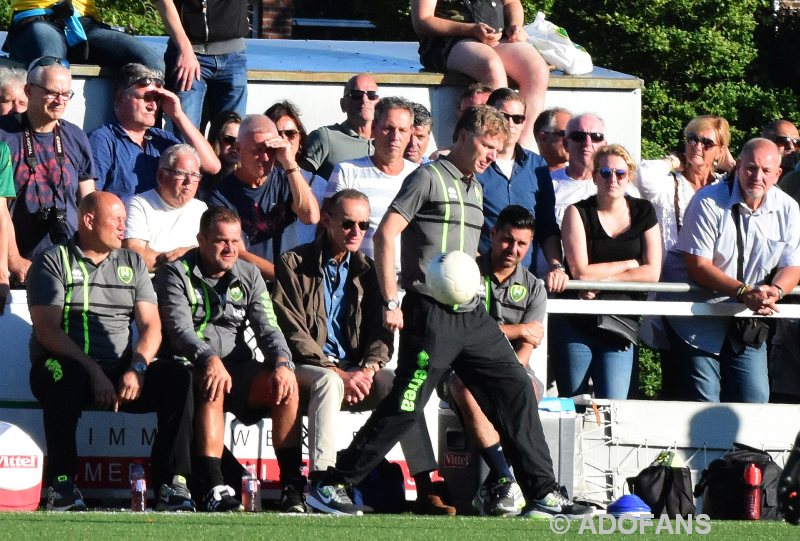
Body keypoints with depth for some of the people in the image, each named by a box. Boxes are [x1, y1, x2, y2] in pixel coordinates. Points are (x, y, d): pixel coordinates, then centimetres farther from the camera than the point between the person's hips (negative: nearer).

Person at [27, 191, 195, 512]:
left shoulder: (131, 263, 17)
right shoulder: (53, 263, 2)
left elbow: (151, 326, 8)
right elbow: (47, 330, -10)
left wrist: (137, 368, -13)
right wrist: (94, 373, -21)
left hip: (121, 372, 4)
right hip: (69, 366, -4)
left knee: (176, 377, -21)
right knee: (63, 376, -39)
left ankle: (171, 483, -22)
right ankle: (61, 483, -32)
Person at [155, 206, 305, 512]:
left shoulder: (249, 276, 14)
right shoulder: (177, 274, 0)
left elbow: (267, 328, 4)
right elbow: (180, 330, -15)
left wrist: (283, 363, -19)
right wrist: (210, 361, -35)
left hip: (238, 366, 4)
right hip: (191, 368, -4)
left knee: (286, 384, -24)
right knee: (211, 388, -38)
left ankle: (292, 485, -25)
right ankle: (214, 489, -44)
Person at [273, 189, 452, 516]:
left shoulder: (367, 271, 15)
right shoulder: (294, 265, 1)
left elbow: (381, 332, 9)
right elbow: (292, 331, -8)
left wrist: (367, 370, -13)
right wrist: (337, 372, -18)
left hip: (355, 370, 4)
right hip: (307, 369, -4)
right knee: (328, 382, -37)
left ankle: (425, 490, -27)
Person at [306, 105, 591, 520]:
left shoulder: (473, 189, 20)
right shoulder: (428, 178, -5)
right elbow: (385, 235, -12)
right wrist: (391, 302, -16)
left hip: (470, 315, 8)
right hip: (431, 314, -8)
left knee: (516, 388, 1)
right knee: (405, 407, -9)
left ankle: (542, 493, 4)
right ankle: (329, 485, -1)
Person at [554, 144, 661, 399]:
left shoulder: (643, 213, 7)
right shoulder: (578, 213, -1)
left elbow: (652, 273, -2)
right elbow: (580, 272, -12)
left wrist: (601, 280, -10)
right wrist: (630, 263, -3)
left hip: (621, 325, 2)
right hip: (576, 325, -2)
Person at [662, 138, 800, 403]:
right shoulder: (709, 202, -14)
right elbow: (698, 266, -17)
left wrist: (774, 290, -23)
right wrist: (744, 292, -29)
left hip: (745, 323, 4)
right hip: (697, 318, -4)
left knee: (754, 399, -1)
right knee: (703, 401, -9)